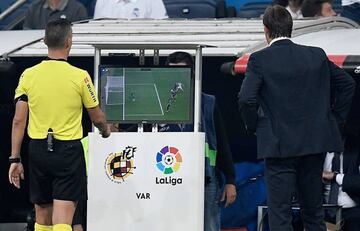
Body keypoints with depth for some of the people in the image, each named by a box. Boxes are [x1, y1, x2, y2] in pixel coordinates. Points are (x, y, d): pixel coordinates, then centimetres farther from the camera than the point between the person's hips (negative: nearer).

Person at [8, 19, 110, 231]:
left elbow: (18, 121, 1)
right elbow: (98, 118, 3)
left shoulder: (28, 75, 0)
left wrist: (15, 159, 7)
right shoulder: (80, 76, -7)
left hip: (38, 150, 4)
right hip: (68, 151, -3)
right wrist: (105, 131, 26)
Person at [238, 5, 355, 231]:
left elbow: (247, 98, -17)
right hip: (316, 143, 4)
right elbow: (348, 83, 10)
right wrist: (335, 119, 16)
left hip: (279, 144, -4)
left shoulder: (260, 60, -7)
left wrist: (253, 126, 0)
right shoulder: (317, 55, 6)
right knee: (314, 210, 15)